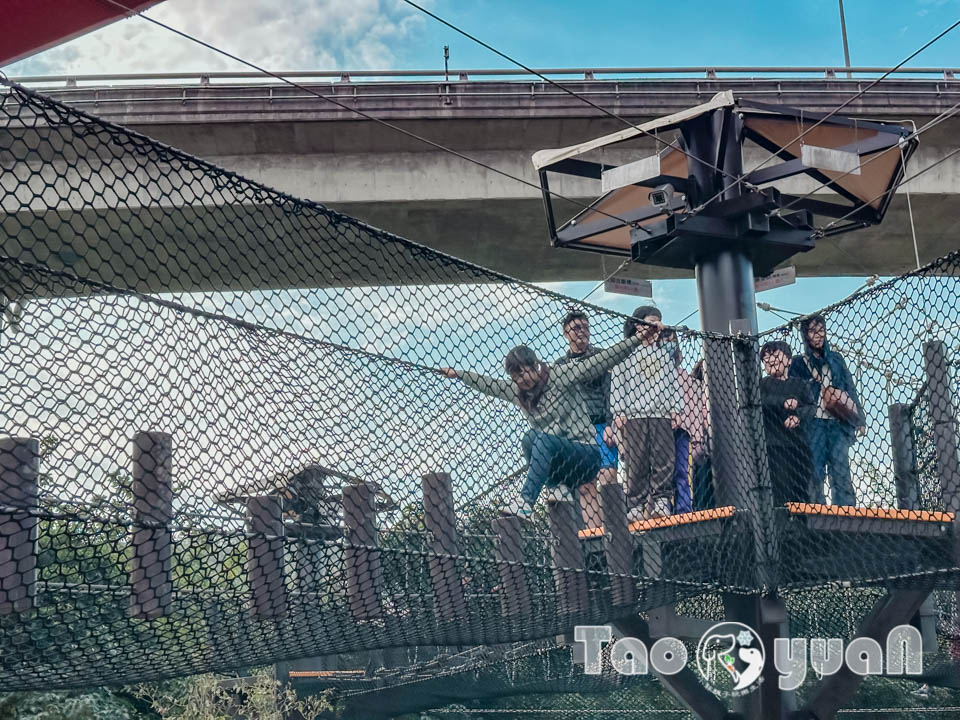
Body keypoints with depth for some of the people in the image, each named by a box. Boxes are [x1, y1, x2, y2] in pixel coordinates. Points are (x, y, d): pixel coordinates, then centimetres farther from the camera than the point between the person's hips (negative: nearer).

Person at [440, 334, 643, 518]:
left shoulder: (562, 376, -7)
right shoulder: (517, 391, 10)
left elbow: (603, 359, -11)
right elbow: (488, 384, 19)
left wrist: (636, 340, -17)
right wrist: (457, 374, 19)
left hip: (586, 455, -5)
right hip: (554, 461, 5)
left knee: (542, 438, -31)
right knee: (530, 437, -25)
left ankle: (525, 501, -41)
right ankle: (557, 485, -14)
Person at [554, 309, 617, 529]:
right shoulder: (559, 366, 17)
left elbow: (612, 391, 1)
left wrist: (610, 424, -9)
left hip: (601, 426, -2)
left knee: (608, 477, -13)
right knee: (585, 485, -2)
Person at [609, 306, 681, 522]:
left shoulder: (663, 354, 22)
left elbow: (672, 382, 20)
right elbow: (617, 383, 2)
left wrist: (676, 409, 9)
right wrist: (618, 412, -7)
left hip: (662, 415, 4)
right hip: (633, 416, -4)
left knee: (664, 462, -5)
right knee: (635, 464, -6)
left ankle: (660, 503, -3)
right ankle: (635, 508, -5)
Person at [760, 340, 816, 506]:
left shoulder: (802, 385, 14)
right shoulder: (764, 385, 11)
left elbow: (812, 407, 0)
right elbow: (761, 401, -8)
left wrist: (798, 415, -19)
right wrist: (784, 403, -21)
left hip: (801, 446, 2)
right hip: (776, 447, -2)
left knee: (802, 493, 3)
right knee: (782, 494, -10)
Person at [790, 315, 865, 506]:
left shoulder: (836, 359, 18)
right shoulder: (798, 363, 10)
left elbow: (850, 389, 17)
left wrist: (858, 418, 9)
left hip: (838, 424, 2)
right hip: (814, 424, -2)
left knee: (841, 473, -6)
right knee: (815, 474, -7)